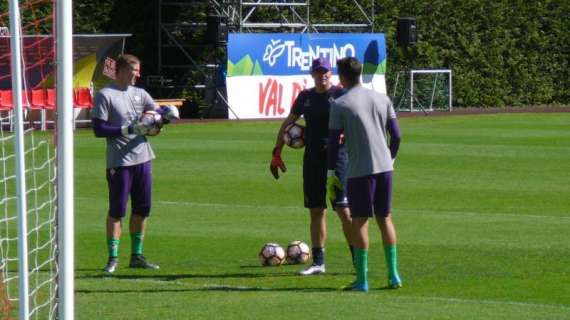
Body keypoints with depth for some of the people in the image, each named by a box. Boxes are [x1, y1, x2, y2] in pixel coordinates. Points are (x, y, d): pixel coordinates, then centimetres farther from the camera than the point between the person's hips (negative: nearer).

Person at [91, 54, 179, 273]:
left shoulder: (140, 94, 14)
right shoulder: (105, 95, -6)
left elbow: (157, 112, 11)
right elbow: (98, 129, -10)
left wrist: (168, 112, -12)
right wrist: (128, 130, -16)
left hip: (142, 158, 7)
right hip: (119, 162, -7)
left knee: (142, 210, 10)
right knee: (117, 211, -3)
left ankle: (136, 256, 19)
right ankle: (113, 258, 1)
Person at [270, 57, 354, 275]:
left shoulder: (340, 95, -3)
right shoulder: (305, 97, 12)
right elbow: (287, 124, 19)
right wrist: (277, 153, 14)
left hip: (337, 157, -5)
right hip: (312, 158, 6)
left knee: (344, 209, -10)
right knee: (316, 211, 8)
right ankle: (318, 262, 14)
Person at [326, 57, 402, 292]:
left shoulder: (339, 105, -5)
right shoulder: (382, 99, 8)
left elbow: (333, 142, -6)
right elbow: (396, 135, 8)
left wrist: (331, 174, 2)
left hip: (359, 171, -4)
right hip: (384, 167, 4)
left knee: (360, 222, 0)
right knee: (384, 219, 15)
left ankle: (361, 280, -1)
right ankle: (393, 274, 12)